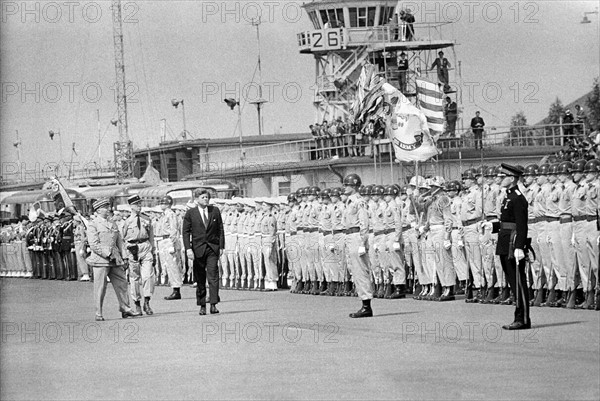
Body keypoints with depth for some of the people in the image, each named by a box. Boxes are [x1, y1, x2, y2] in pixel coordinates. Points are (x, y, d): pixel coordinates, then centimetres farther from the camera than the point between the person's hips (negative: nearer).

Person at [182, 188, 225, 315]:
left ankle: (213, 305, -12)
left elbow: (220, 229, 10)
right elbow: (186, 232, 1)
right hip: (198, 249, 0)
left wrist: (221, 246, 3)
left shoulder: (215, 211, 8)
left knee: (213, 276, -10)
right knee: (200, 279, 4)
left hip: (213, 248, 0)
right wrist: (188, 249, -10)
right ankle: (202, 306, 12)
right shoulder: (190, 213, 3)